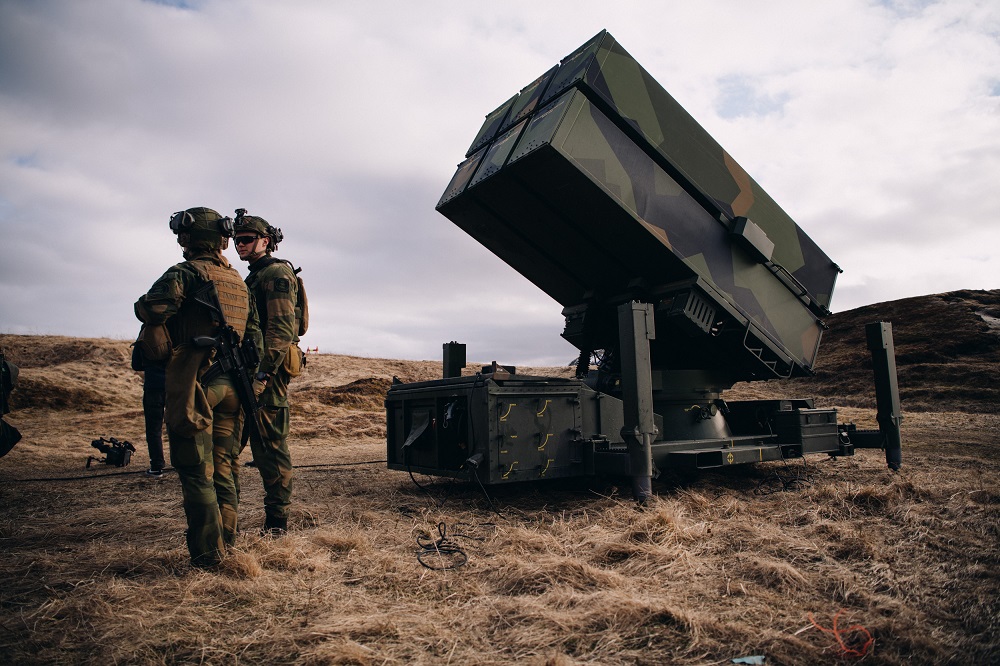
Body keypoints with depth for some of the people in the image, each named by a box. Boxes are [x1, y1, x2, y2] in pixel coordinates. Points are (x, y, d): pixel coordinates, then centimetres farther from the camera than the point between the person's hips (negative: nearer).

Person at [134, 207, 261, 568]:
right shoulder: (239, 281, 15)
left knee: (195, 472, 0)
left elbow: (149, 308, -20)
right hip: (230, 385, 7)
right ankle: (228, 541, 21)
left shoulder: (186, 272, -7)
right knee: (222, 468, 15)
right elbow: (254, 333, 18)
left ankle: (208, 554, 3)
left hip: (194, 382, -7)